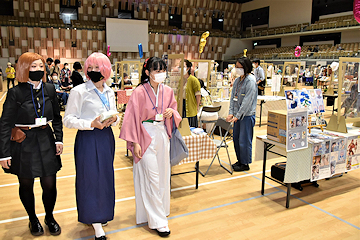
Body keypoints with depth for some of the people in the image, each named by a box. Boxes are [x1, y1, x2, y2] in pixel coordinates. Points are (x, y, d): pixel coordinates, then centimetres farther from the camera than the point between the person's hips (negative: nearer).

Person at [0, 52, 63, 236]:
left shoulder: (49, 89, 1)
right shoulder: (15, 93, -9)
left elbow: (57, 117, 10)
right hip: (23, 145, -2)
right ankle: (32, 219, 37)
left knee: (49, 184, 6)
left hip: (46, 142, 3)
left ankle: (49, 217, 32)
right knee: (26, 185, 13)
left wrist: (58, 139, 2)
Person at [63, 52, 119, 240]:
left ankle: (102, 212, 37)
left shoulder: (109, 92, 9)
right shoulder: (79, 91, -9)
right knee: (90, 177, 1)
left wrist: (114, 120, -6)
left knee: (106, 175, 14)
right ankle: (96, 224, 15)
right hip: (87, 140, -6)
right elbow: (68, 120, -10)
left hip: (106, 138, 6)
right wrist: (92, 124, -22)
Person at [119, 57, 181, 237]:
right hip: (146, 136, -5)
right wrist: (135, 143, -12)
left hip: (162, 135, 6)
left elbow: (174, 109, 15)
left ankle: (159, 208, 36)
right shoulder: (139, 92, -13)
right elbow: (133, 118, -10)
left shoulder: (167, 91, 2)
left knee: (163, 174, 14)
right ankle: (157, 221, 12)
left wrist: (172, 112, -10)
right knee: (151, 178, 0)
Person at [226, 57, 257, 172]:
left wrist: (237, 115, -18)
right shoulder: (237, 80, 11)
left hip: (247, 115, -8)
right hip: (238, 115, 8)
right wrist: (231, 113, 0)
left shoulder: (251, 81, -14)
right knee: (236, 138, 15)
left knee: (244, 140, 0)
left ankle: (245, 164, 15)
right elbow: (233, 97, 11)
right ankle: (240, 160, 30)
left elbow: (247, 101, -18)